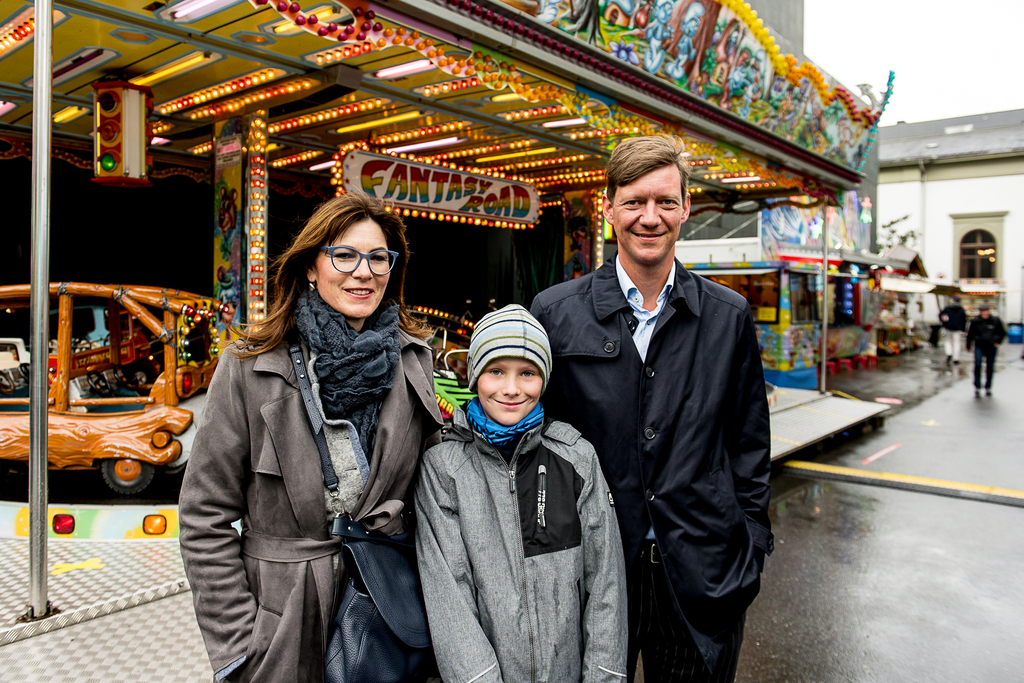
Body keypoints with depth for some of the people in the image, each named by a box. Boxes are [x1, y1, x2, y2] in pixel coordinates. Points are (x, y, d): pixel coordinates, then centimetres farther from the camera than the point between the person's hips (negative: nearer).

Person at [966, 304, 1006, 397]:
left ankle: (988, 388, 23)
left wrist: (998, 342, 3)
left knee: (990, 368, 8)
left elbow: (1002, 332, 13)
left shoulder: (996, 320, -2)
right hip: (979, 346, -1)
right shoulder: (975, 321, -4)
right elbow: (970, 334, 8)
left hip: (991, 347, 1)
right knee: (977, 365, -16)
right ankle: (977, 388, -8)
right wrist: (968, 346, 13)